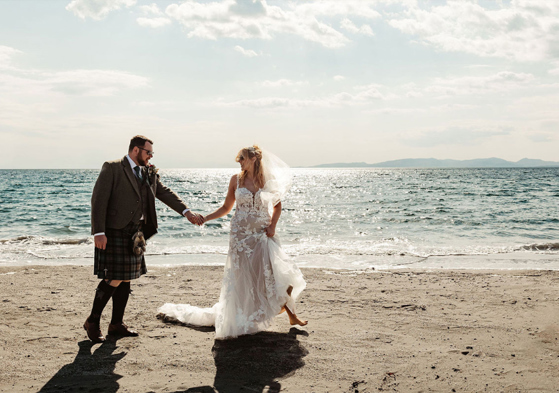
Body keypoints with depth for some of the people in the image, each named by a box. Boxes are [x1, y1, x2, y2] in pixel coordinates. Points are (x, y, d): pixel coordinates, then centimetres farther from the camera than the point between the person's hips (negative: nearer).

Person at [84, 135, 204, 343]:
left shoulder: (149, 173, 13)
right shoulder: (112, 168, -8)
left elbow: (165, 193, 11)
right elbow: (98, 200, -12)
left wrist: (186, 211, -3)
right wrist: (98, 232, -19)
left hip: (135, 235, 7)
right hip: (115, 233, -7)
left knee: (126, 280, 12)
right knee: (113, 280, -8)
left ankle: (117, 324, 23)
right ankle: (92, 322, 9)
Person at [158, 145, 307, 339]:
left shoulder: (268, 180, 2)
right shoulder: (236, 179, 4)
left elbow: (277, 205, 14)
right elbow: (226, 208, 10)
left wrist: (273, 225, -1)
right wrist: (204, 218, -2)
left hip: (263, 235, 0)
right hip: (241, 234, 1)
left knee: (276, 273, -8)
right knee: (244, 278, 1)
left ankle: (291, 314, 5)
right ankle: (241, 319, 13)